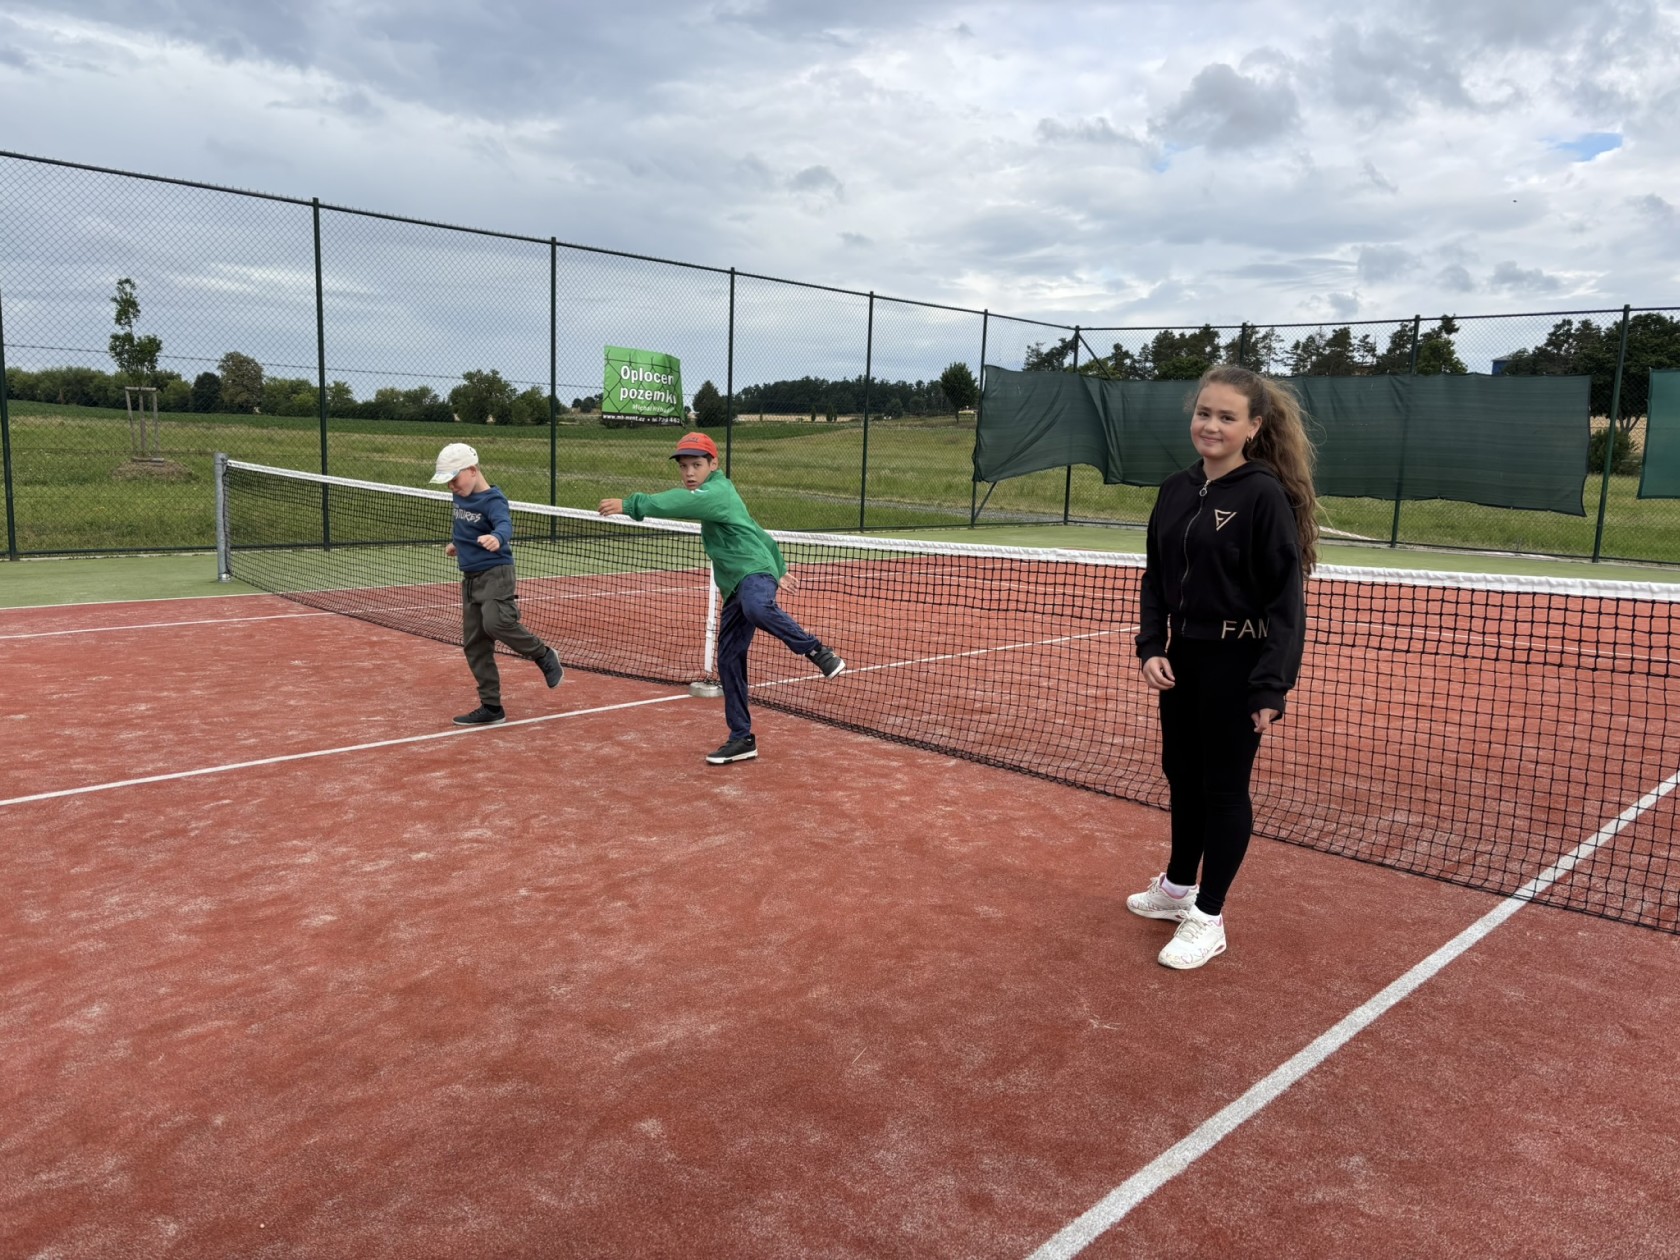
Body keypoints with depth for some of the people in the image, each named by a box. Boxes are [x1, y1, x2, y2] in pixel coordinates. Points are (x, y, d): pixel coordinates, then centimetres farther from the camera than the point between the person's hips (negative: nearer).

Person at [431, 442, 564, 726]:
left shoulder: (492, 500, -16)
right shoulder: (461, 497, 8)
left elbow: (505, 524, -36)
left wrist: (497, 538, -56)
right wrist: (456, 543, 26)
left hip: (495, 573, -8)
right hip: (470, 578, 8)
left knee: (496, 623, -31)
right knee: (474, 645, 6)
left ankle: (543, 655, -5)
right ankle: (491, 707, 13)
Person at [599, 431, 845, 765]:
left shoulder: (717, 492, -7)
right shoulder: (716, 496, 23)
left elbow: (678, 502, -28)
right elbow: (758, 533, 32)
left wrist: (630, 505, -31)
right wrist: (779, 569, 40)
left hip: (755, 572, -10)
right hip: (736, 587, 10)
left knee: (757, 608, -44)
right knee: (728, 662, 5)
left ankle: (817, 652, -27)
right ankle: (742, 739, 12)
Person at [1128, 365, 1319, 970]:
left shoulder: (1265, 496, -14)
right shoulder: (1175, 491, 5)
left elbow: (1286, 598, -16)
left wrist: (1272, 686, -20)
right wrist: (1151, 647, -1)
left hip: (1237, 665, -7)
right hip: (1182, 658, 7)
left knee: (1224, 785, 4)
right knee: (1182, 774, 19)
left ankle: (1208, 918, 18)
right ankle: (1178, 886, 39)